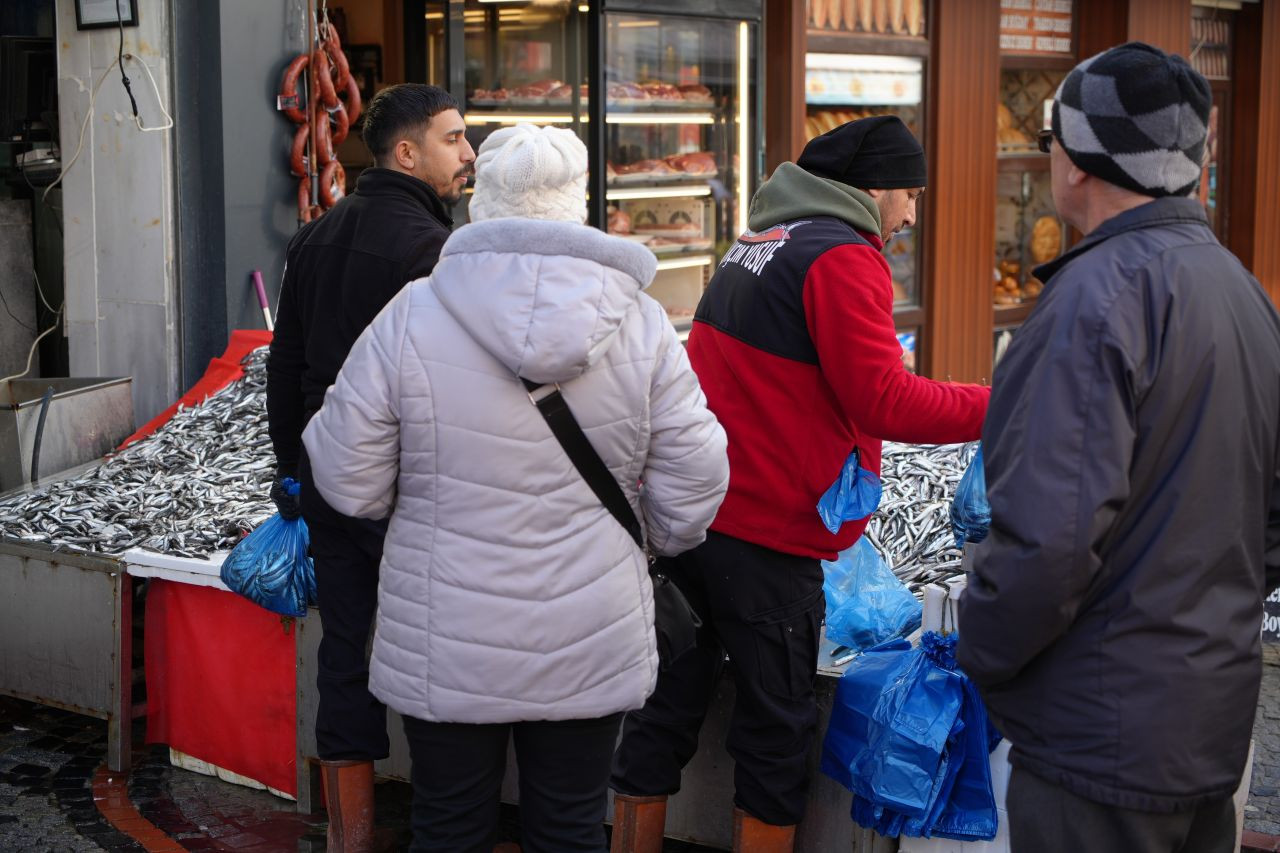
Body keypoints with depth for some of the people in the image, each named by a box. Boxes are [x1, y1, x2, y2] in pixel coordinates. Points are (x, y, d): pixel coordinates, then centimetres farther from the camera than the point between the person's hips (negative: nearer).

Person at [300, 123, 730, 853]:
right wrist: (655, 540, 17)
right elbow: (692, 488, -4)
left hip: (445, 648, -1)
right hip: (589, 649, 1)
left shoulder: (410, 317, -12)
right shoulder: (641, 324, -8)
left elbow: (349, 485, -7)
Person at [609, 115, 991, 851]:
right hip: (766, 535, -8)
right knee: (777, 723, 6)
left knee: (667, 707, 14)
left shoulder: (756, 243, 16)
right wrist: (998, 406, -13)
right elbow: (885, 404, -18)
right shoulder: (844, 258, -12)